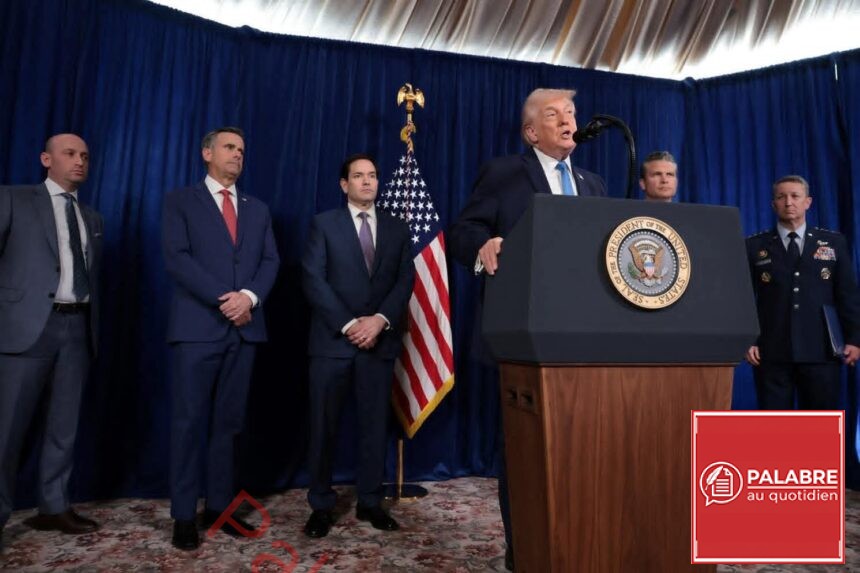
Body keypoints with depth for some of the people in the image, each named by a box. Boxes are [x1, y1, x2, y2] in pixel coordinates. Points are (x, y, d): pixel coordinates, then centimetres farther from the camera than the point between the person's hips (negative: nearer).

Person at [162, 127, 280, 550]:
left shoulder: (257, 209, 18)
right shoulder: (180, 201, 7)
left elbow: (270, 261, 8)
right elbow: (176, 258, -7)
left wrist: (249, 296, -11)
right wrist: (222, 299, -14)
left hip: (244, 327, 4)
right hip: (198, 326, -3)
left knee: (228, 421, 9)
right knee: (190, 420, 1)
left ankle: (219, 506, 19)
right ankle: (184, 515, 11)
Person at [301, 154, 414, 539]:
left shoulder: (397, 228, 13)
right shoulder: (324, 224, 6)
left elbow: (405, 281, 4)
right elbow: (313, 280, -5)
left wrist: (380, 320, -12)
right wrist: (348, 324, -13)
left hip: (380, 340, 2)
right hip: (333, 339, -2)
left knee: (375, 423, 7)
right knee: (324, 425, 4)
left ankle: (369, 501, 20)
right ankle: (321, 505, 17)